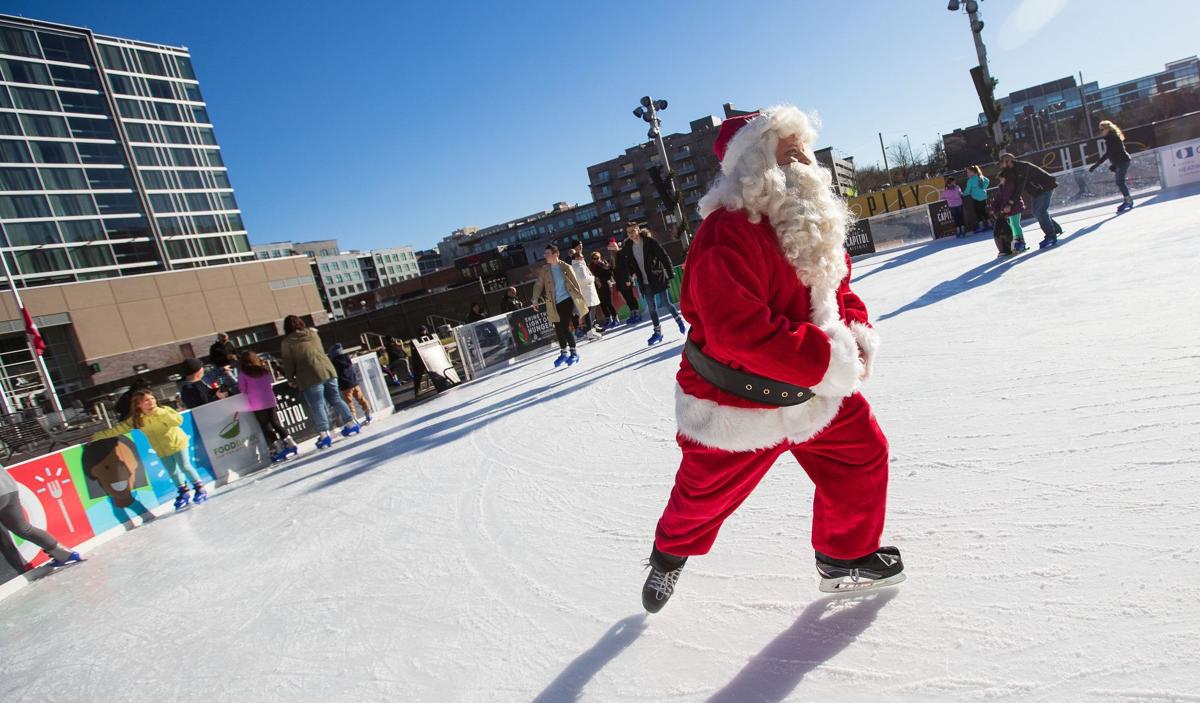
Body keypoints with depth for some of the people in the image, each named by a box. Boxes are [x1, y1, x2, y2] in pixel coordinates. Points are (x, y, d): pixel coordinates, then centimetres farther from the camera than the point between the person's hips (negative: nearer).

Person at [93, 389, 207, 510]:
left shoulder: (164, 410, -17)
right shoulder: (136, 419, -8)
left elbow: (179, 420, -31)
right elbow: (118, 428, -3)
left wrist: (159, 413, -33)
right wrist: (98, 435, -6)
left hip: (177, 443, -4)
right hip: (162, 449, 4)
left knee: (185, 467, -3)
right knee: (172, 472, 10)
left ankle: (199, 488, 12)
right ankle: (184, 493, 25)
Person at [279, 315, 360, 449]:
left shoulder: (287, 342, -3)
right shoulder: (313, 333, 13)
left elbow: (288, 363, -2)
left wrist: (291, 379, 10)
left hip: (311, 378, -5)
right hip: (328, 371, 5)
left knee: (317, 406, -2)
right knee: (336, 399, 16)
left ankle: (324, 435, -9)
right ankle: (351, 423, 20)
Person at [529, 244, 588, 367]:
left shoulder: (566, 268, -3)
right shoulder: (544, 270, 5)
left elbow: (575, 284, 1)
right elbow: (538, 285, 5)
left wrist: (580, 299, 1)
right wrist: (535, 299, -4)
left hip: (566, 300, -4)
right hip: (554, 303, 4)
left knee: (564, 327, -10)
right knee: (558, 329, 7)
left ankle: (573, 352, 6)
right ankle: (563, 353, 24)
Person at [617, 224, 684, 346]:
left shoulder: (650, 242, -12)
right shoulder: (628, 246, 3)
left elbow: (664, 257, -12)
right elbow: (628, 262, 20)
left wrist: (670, 273, -14)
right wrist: (633, 273, 6)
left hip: (658, 278, -4)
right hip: (645, 283, 4)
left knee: (667, 303, 2)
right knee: (652, 308, 7)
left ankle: (679, 320, 27)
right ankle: (657, 332, 17)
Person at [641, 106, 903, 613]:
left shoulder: (815, 223, 2)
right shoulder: (727, 233, -27)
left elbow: (838, 291, 12)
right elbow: (741, 330, -35)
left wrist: (857, 336, -10)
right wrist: (830, 363, -30)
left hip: (810, 393, 7)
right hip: (734, 402, -7)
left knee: (864, 454, 9)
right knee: (703, 496, 12)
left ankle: (845, 558, 32)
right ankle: (670, 554, 45)